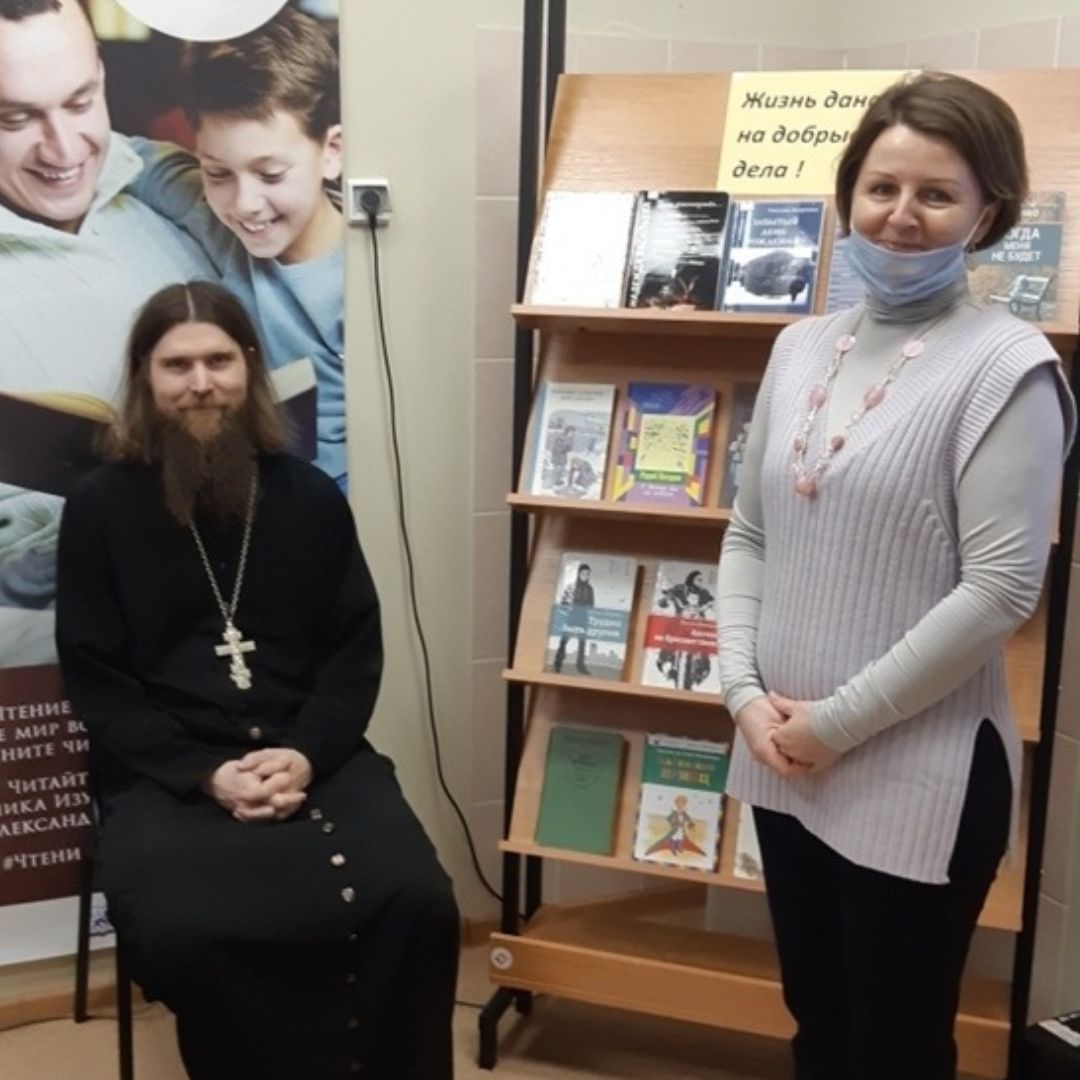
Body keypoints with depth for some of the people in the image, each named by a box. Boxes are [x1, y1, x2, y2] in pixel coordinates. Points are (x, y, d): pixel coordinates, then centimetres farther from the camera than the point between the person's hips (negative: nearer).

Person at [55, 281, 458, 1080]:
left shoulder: (311, 496, 10)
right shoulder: (101, 508, 4)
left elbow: (357, 648, 8)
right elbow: (95, 679, 0)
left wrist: (306, 754, -11)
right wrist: (206, 774, -13)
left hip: (311, 758, 2)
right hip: (166, 772, -1)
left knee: (417, 901, -24)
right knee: (177, 928, -31)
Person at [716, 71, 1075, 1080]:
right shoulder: (801, 346, 5)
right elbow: (747, 535, 8)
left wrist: (837, 722, -15)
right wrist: (744, 693, -5)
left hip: (918, 774, -5)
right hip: (783, 760, 6)